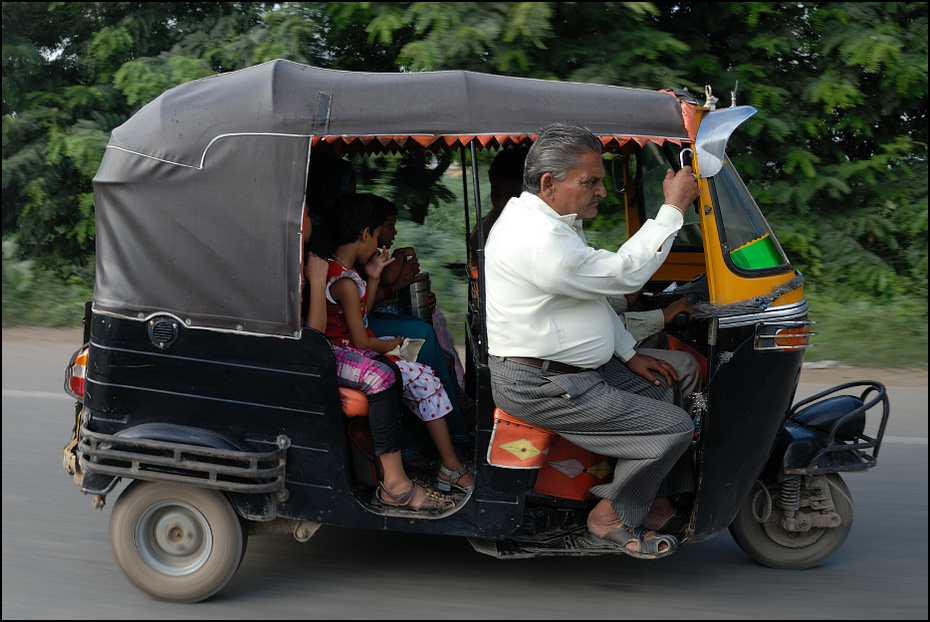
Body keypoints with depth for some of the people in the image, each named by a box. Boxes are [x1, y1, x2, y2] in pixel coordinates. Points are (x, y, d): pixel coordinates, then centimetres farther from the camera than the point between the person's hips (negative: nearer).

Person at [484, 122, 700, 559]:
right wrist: (673, 209, -16)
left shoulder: (556, 222, 12)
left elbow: (594, 293, 21)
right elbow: (621, 274, -22)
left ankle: (658, 502, 23)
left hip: (574, 368, 11)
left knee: (663, 386, 19)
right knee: (674, 427, -9)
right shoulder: (536, 237, -25)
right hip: (540, 388, -11)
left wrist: (630, 354, 15)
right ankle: (611, 518, 7)